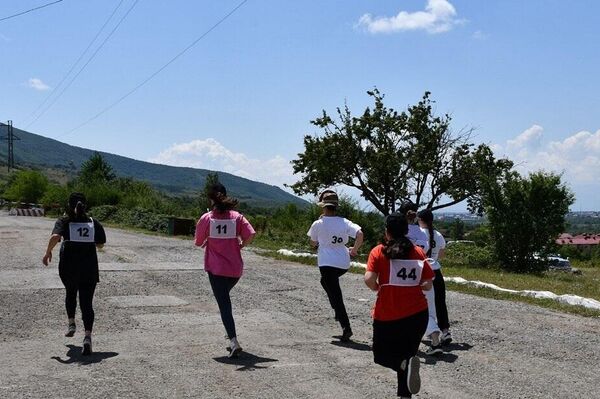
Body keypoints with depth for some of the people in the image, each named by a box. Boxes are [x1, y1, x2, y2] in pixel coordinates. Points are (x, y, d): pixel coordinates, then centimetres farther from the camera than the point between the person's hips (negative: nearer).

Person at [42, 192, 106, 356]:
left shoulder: (64, 221, -2)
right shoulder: (93, 223, 5)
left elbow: (55, 237, -20)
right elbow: (101, 244, 10)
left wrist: (48, 253, -7)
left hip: (69, 267, 0)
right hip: (89, 268, 0)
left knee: (71, 294, 30)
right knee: (87, 303, -2)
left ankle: (72, 324, 33)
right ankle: (88, 337, -18)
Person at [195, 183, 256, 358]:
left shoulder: (206, 218, -6)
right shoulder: (237, 217, -1)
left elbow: (198, 242, 0)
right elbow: (251, 234, -11)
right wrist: (240, 246, 7)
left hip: (216, 268, -3)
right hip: (236, 268, 3)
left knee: (224, 303, -3)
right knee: (224, 296, 28)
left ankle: (234, 341, -16)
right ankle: (230, 333, 26)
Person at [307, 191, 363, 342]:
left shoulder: (318, 224, -6)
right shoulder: (344, 222, 1)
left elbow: (313, 243, 9)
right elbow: (359, 234, -14)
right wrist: (355, 249, 0)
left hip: (327, 263, -5)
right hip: (344, 263, 5)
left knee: (336, 296, -3)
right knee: (325, 280, 32)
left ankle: (346, 328, -13)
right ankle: (339, 312, 24)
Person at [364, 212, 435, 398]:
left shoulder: (378, 252, -5)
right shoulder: (418, 252, 2)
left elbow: (369, 279, -17)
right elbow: (428, 285, 2)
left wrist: (378, 288, 4)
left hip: (387, 315, -3)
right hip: (417, 314, 3)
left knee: (382, 355, 14)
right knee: (406, 354, 19)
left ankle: (406, 363, -14)